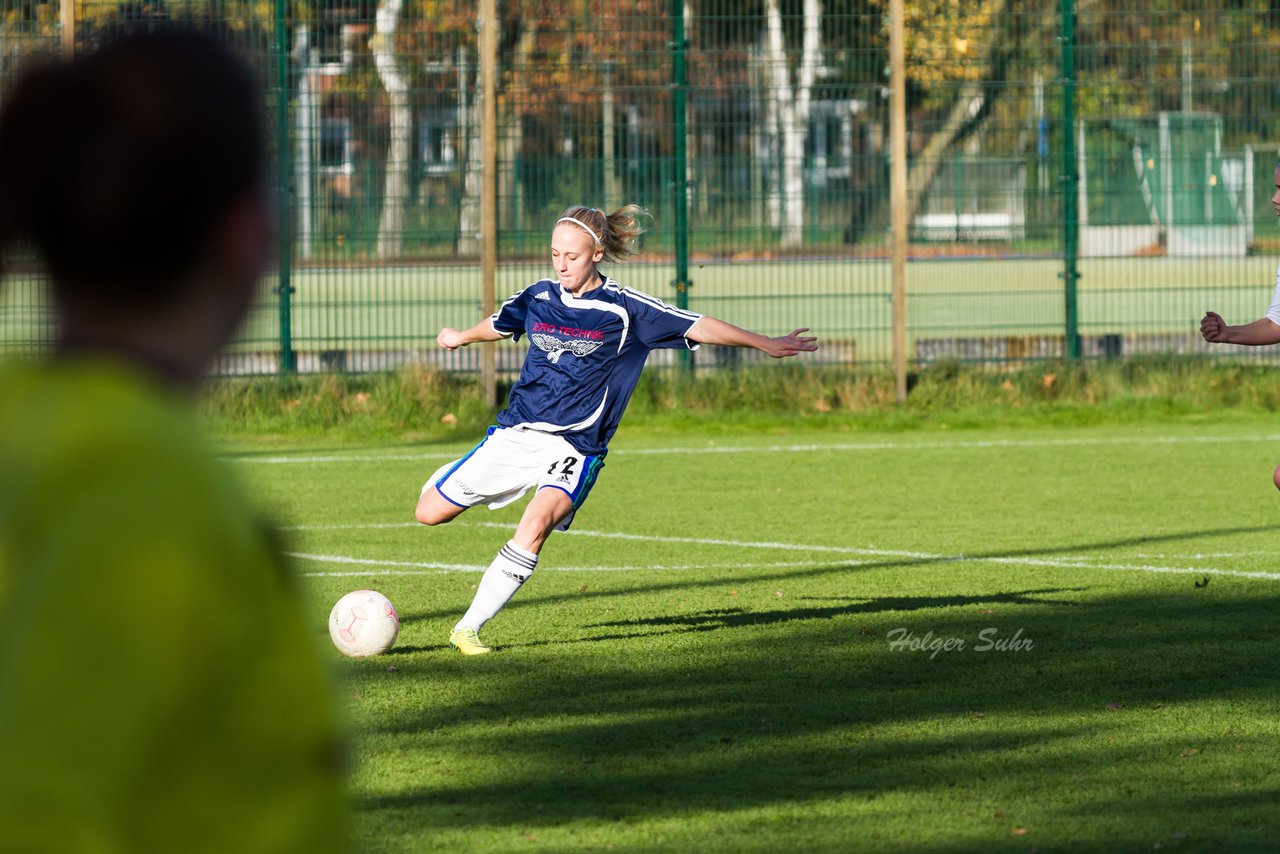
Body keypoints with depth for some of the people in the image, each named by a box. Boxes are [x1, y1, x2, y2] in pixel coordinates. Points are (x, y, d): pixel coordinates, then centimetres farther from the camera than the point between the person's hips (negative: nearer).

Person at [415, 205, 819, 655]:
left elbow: (699, 328, -6)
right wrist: (460, 337, 48)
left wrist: (765, 344, -13)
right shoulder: (539, 297, 7)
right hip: (515, 432, 4)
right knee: (430, 512, 3)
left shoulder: (625, 309, -5)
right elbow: (498, 325, 29)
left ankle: (469, 627, -25)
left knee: (535, 526, -31)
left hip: (573, 446, -4)